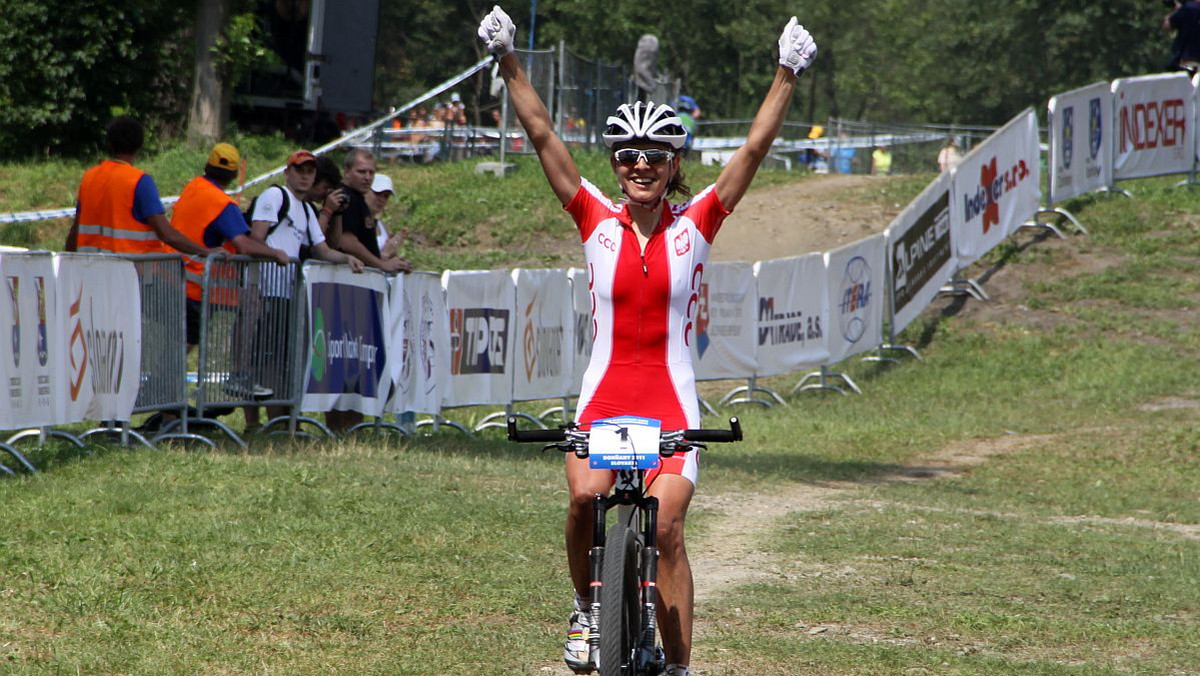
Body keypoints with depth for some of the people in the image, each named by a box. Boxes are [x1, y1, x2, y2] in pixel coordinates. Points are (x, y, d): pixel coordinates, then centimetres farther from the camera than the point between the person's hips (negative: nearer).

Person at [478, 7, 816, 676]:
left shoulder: (695, 223, 1)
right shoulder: (599, 221, 2)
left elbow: (756, 147, -4)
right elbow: (544, 136, -1)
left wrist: (788, 75, -11)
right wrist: (509, 61, -6)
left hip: (671, 400, 0)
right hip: (604, 393, 0)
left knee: (667, 530, -9)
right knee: (585, 496, -24)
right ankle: (588, 609, 1)